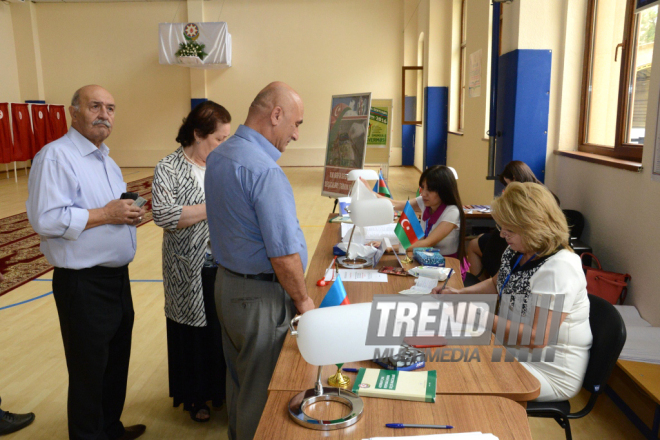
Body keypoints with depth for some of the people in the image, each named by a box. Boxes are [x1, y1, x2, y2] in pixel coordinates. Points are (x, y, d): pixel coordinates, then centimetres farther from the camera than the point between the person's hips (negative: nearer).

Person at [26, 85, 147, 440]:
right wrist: (105, 214, -21)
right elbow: (45, 219, -24)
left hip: (117, 277, 9)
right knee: (89, 371, 6)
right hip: (84, 285, -9)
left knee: (117, 361, 20)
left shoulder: (106, 160, 15)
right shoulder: (55, 156, -15)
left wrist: (130, 212, 3)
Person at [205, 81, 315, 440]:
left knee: (238, 380, 24)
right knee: (261, 391, 8)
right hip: (260, 296, -9)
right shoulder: (264, 171, -25)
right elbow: (283, 253, -25)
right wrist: (303, 300, -9)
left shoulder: (218, 157, 5)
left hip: (226, 283, 9)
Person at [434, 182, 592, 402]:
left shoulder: (559, 268, -27)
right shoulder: (517, 252, 0)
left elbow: (537, 339, -30)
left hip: (552, 375, -8)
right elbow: (497, 283, 21)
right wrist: (460, 293, 4)